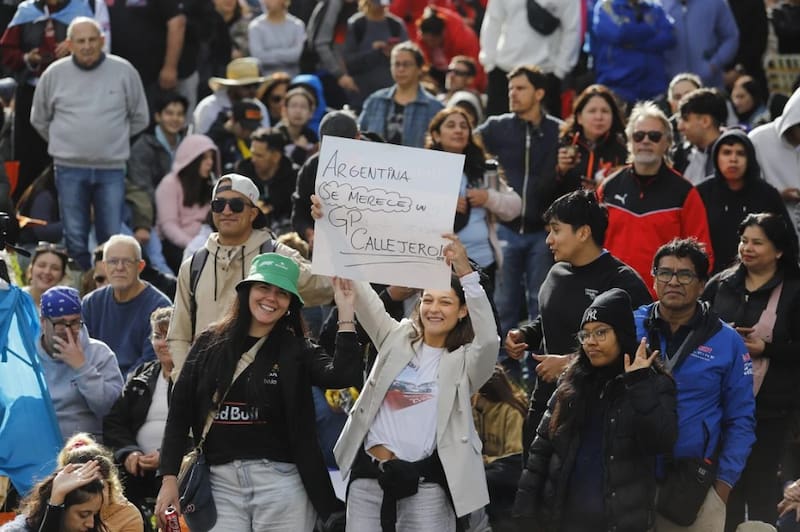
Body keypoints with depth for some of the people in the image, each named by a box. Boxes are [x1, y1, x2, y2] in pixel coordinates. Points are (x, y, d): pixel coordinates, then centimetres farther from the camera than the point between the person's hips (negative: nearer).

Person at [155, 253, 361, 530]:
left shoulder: (296, 351, 4)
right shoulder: (209, 344, 9)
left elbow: (343, 376, -15)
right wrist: (169, 478, 4)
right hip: (222, 483, 1)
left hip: (281, 483, -1)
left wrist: (345, 313, -16)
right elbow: (179, 411, 10)